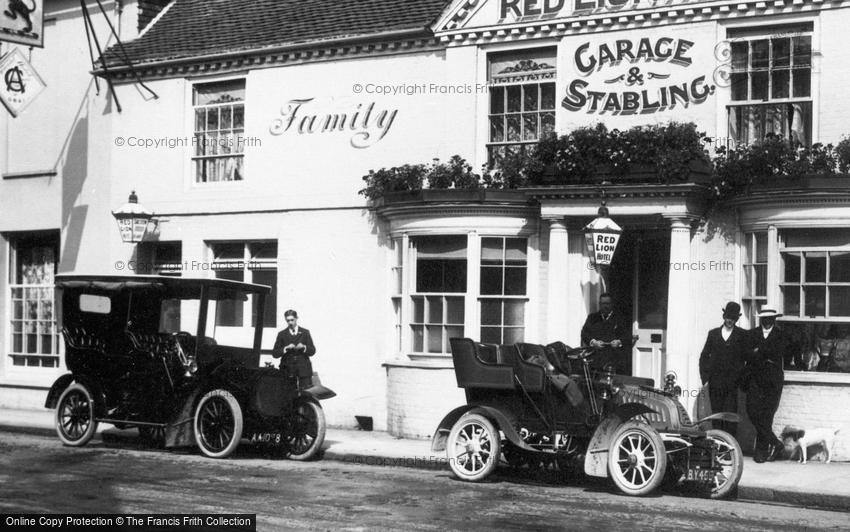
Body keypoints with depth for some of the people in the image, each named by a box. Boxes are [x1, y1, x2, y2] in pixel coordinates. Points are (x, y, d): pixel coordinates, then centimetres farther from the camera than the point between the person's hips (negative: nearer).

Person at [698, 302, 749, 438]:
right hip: (715, 383, 3)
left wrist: (741, 378, -6)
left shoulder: (743, 335, 6)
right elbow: (704, 356, 16)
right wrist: (704, 377, 6)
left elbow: (748, 357, 3)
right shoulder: (713, 334, 14)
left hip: (733, 383, -3)